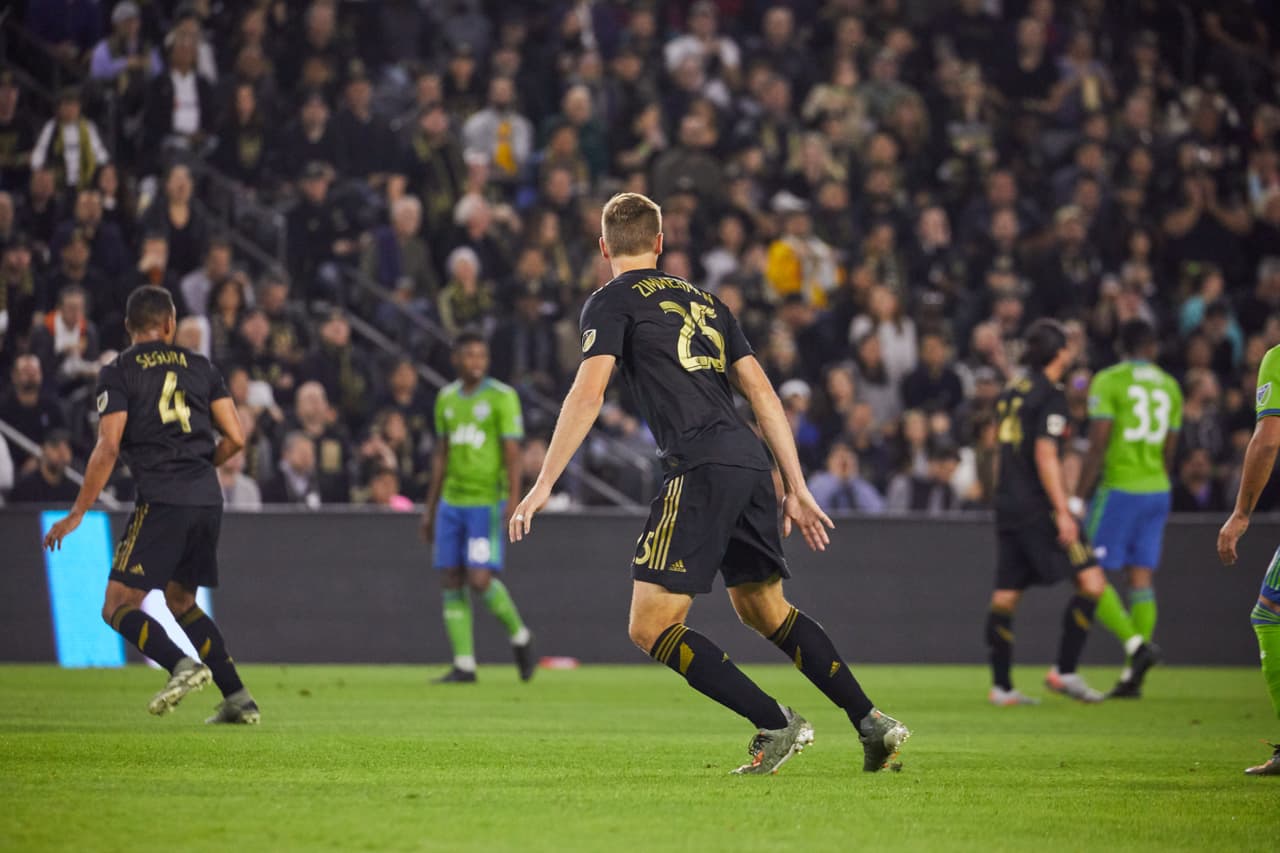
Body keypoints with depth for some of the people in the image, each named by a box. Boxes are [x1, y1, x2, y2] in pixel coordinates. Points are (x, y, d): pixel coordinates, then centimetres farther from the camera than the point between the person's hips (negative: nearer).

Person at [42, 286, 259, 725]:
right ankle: (238, 698, 13)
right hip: (208, 499, 5)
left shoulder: (119, 372, 1)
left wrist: (77, 513, -4)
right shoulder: (200, 367, 13)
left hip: (161, 499, -5)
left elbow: (107, 448, -8)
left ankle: (182, 666, -28)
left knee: (117, 607, -3)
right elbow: (235, 438, 9)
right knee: (180, 599, 22)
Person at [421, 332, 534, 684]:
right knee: (452, 582, 1)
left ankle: (520, 637, 11)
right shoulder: (446, 398, 12)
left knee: (480, 579, -14)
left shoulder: (502, 396, -5)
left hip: (487, 503, -6)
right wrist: (430, 507, 17)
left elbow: (512, 453, -10)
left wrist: (514, 500, -20)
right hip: (451, 502, 6)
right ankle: (463, 665, 5)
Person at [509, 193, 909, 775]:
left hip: (701, 467, -8)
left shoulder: (613, 302, 5)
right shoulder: (705, 302, 24)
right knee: (764, 609, 24)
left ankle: (777, 725, -10)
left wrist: (543, 485, -8)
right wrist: (797, 490, 18)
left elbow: (588, 393, -8)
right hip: (751, 463, 8)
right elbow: (762, 392, 18)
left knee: (650, 627, -4)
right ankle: (872, 723, 20)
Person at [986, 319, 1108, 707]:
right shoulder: (1050, 395, -11)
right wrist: (1062, 511, -18)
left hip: (1008, 506, 9)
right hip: (1038, 509, -9)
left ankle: (1001, 686, 7)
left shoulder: (1012, 391, 14)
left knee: (1005, 595, 7)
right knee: (1091, 583, -6)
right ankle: (1064, 672, -8)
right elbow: (1045, 456, -18)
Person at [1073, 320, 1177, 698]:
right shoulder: (1169, 386, 11)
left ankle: (1137, 644, -19)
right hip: (1158, 492, 6)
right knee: (1141, 579, 5)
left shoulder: (1109, 381, -7)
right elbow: (1169, 452, 15)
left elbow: (1098, 446, -14)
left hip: (1120, 488, -6)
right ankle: (1133, 676, 2)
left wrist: (1077, 498, -12)